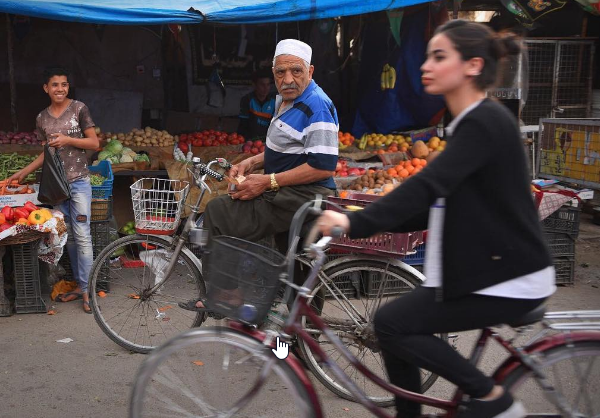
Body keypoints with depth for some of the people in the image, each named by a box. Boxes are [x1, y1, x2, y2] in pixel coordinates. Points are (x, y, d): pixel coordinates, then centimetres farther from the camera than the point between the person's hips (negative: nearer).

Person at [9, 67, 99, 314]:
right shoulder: (42, 118, 10)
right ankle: (80, 284, 19)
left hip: (78, 182, -5)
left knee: (81, 235, -8)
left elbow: (95, 143, -5)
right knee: (68, 236, 9)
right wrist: (24, 172, 10)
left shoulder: (79, 109, -4)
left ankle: (87, 290, -3)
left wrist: (67, 139, -16)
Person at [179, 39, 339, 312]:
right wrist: (252, 162, 8)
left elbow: (323, 166, -26)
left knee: (220, 212, -15)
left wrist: (267, 182, -22)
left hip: (303, 197, -11)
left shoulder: (317, 106, -18)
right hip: (289, 196, 11)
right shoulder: (285, 100, 14)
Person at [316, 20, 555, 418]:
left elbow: (427, 185, -31)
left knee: (392, 323, -11)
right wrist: (372, 220, 6)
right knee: (395, 325, 7)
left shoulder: (486, 122, -18)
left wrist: (357, 222, -36)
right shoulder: (471, 123, 12)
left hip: (508, 279, -9)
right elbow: (438, 202, 13)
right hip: (485, 268, 9)